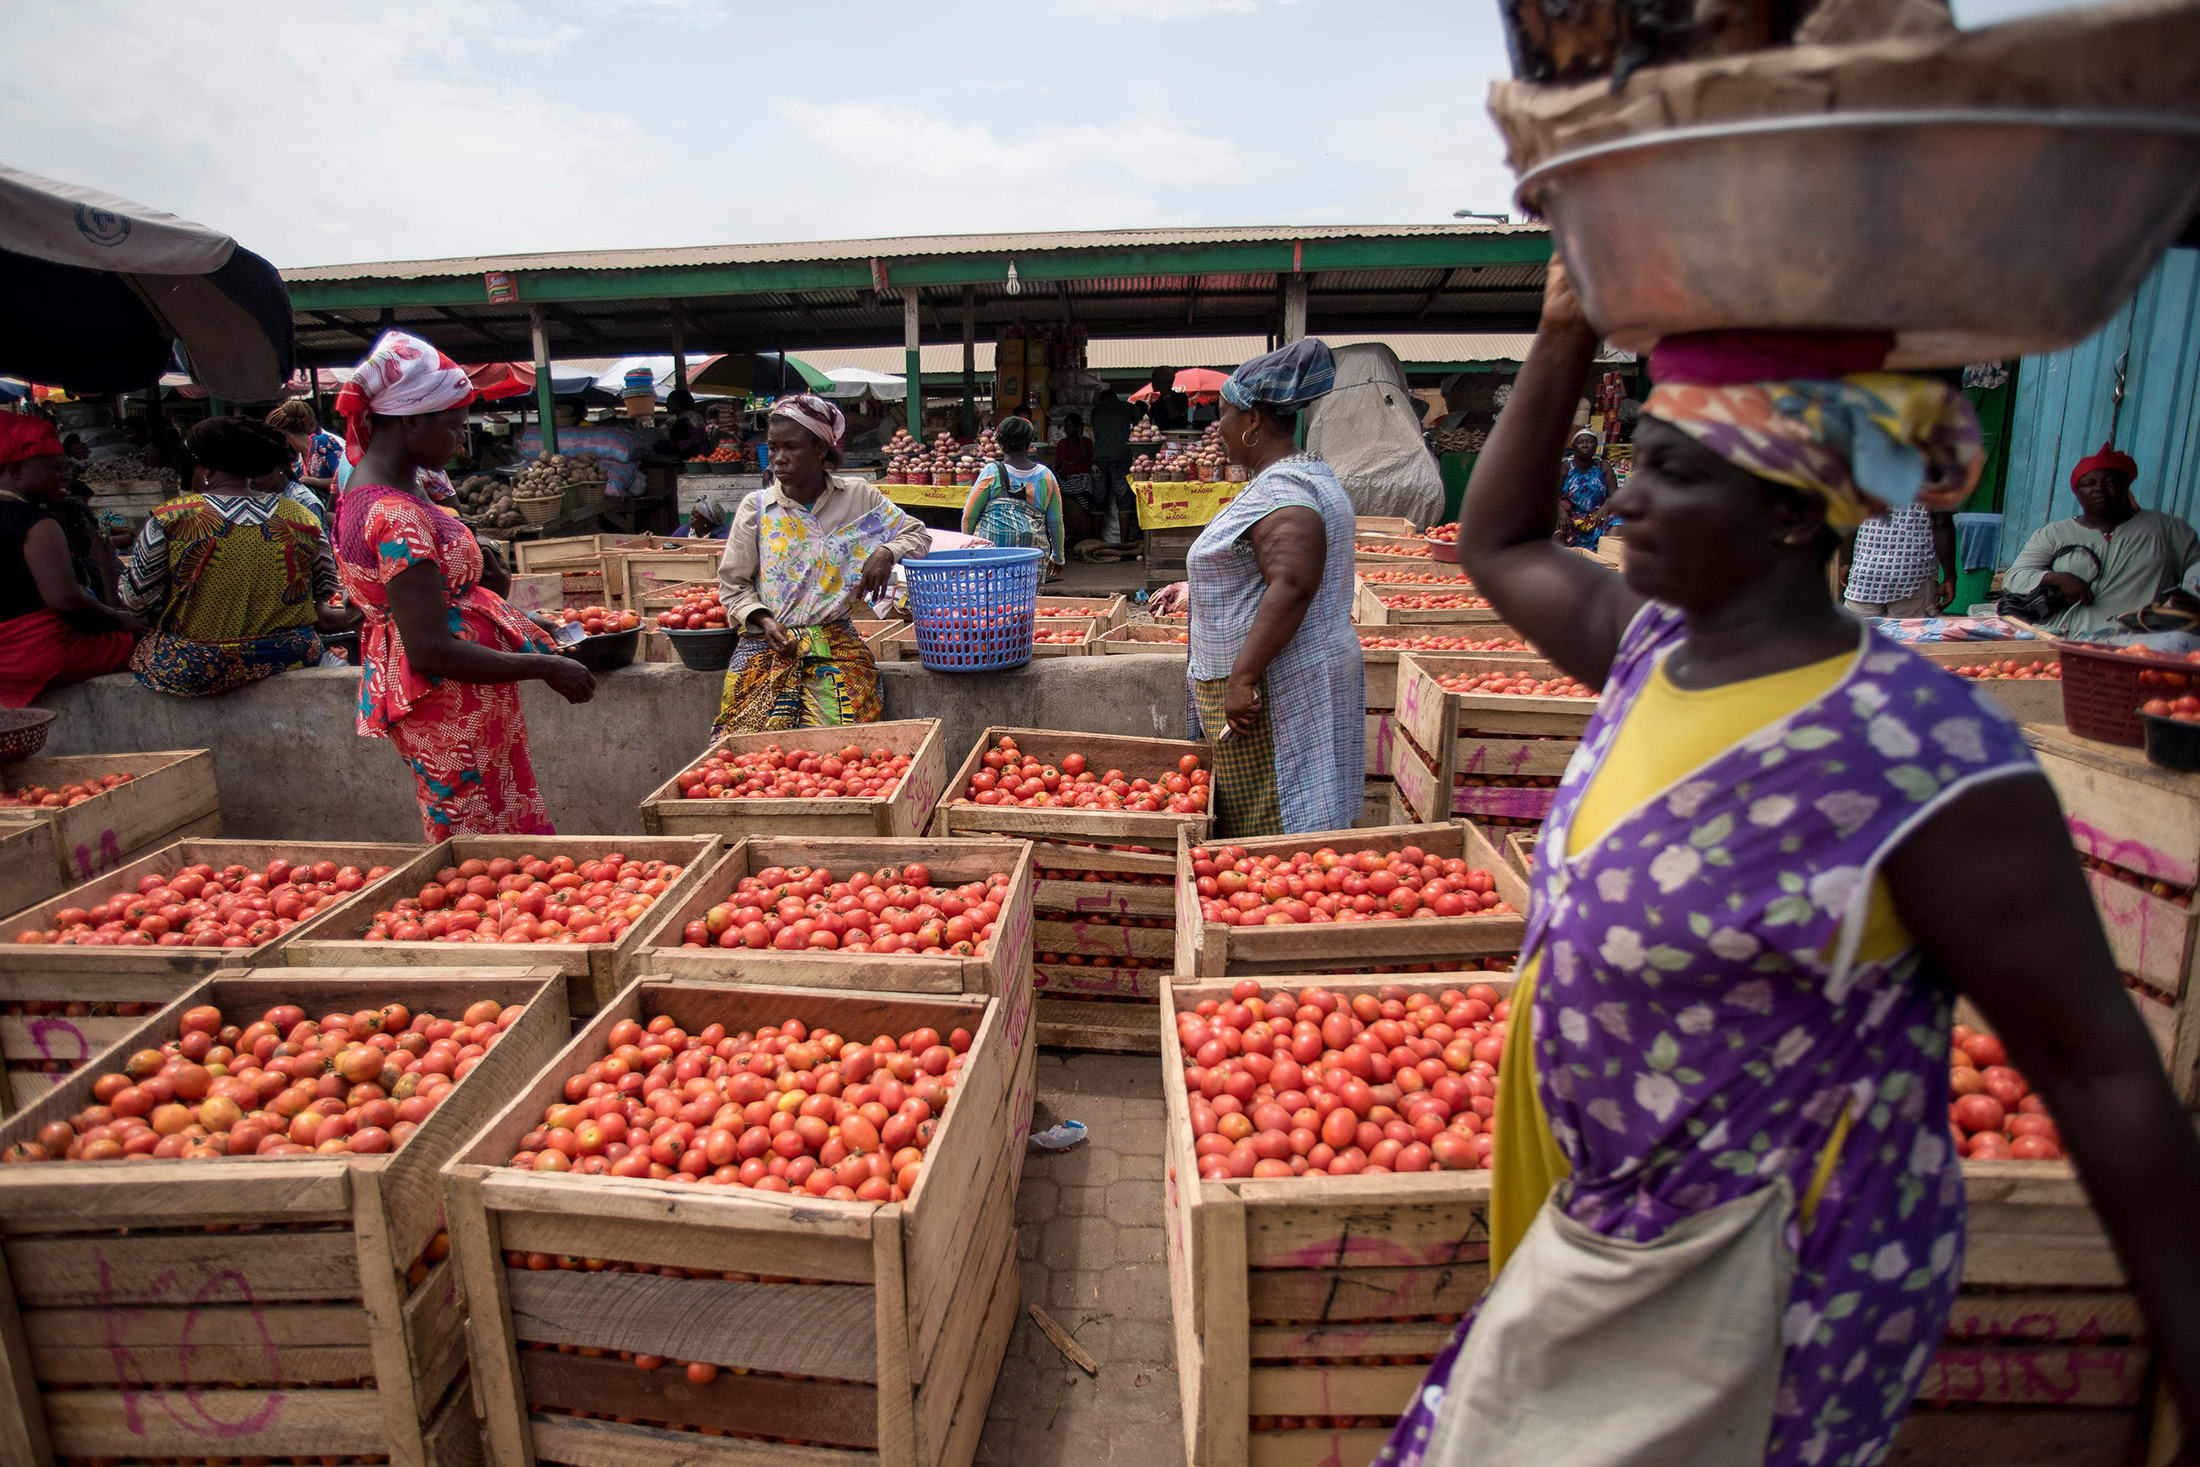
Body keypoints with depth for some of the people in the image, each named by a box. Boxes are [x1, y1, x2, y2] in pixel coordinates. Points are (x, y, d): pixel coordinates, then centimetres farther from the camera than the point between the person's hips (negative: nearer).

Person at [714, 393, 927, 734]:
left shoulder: (858, 496, 5)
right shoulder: (756, 507, 6)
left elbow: (917, 535, 12)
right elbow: (733, 584, 9)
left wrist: (886, 553, -10)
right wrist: (763, 621, -9)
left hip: (835, 642, 0)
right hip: (765, 642, 1)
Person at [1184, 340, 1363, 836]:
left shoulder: (1280, 491, -18)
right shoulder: (1305, 475, 17)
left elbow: (1292, 587, -29)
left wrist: (1243, 676, -28)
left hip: (1272, 692, -11)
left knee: (1266, 837, -5)